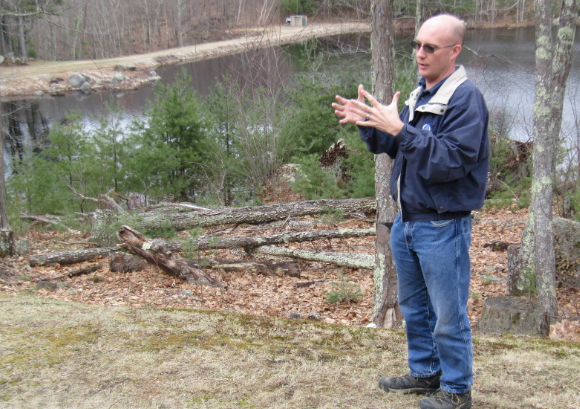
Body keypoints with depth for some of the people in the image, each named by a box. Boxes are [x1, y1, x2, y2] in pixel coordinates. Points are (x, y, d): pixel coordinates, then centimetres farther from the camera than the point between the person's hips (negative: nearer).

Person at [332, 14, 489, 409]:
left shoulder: (466, 98, -17)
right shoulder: (420, 94, 10)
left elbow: (452, 160, -28)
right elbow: (396, 148, 17)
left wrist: (401, 129, -32)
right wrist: (369, 123, 0)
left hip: (443, 227, -9)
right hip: (407, 221, 9)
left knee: (448, 316, 4)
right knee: (413, 306, 21)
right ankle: (425, 372, 39)